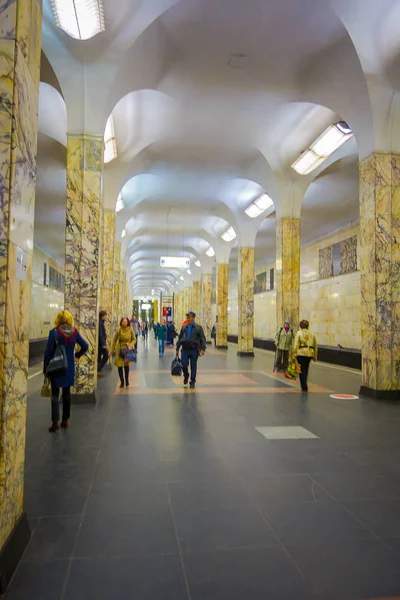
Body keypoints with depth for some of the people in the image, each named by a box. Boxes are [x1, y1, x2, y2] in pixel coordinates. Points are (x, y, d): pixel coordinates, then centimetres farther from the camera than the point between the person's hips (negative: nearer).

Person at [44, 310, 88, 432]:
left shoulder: (54, 332, -13)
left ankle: (55, 422, -2)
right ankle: (65, 420, 20)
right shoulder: (74, 332, -3)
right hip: (69, 367, 3)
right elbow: (85, 346, 3)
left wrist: (45, 367, -2)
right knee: (67, 393, 13)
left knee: (55, 394, 3)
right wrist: (77, 354, 20)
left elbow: (48, 352, -11)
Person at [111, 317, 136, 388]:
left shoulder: (130, 330, -7)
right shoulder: (118, 330, -3)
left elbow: (134, 339, 3)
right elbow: (115, 340, 4)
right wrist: (112, 350, 4)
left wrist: (130, 345, -15)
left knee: (126, 365, 0)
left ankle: (127, 381, 22)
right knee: (119, 365, -2)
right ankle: (122, 382, 14)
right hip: (119, 349, 1)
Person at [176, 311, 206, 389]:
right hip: (185, 350, 2)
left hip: (194, 350, -2)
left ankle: (192, 382, 18)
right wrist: (177, 349, 14)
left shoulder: (198, 327, -2)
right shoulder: (184, 327, 8)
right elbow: (180, 338, 14)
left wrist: (203, 349, -13)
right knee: (184, 365, -2)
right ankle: (186, 376, 29)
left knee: (193, 366, 4)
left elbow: (202, 339, -3)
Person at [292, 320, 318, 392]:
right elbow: (316, 345, 17)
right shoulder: (312, 334, 13)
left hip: (301, 353, -5)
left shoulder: (299, 333, -2)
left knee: (302, 370, 3)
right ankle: (304, 385, 26)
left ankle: (304, 387, -1)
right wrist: (315, 356, 23)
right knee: (306, 370, 17)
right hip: (309, 353, 5)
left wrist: (294, 354, -6)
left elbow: (296, 344, -10)